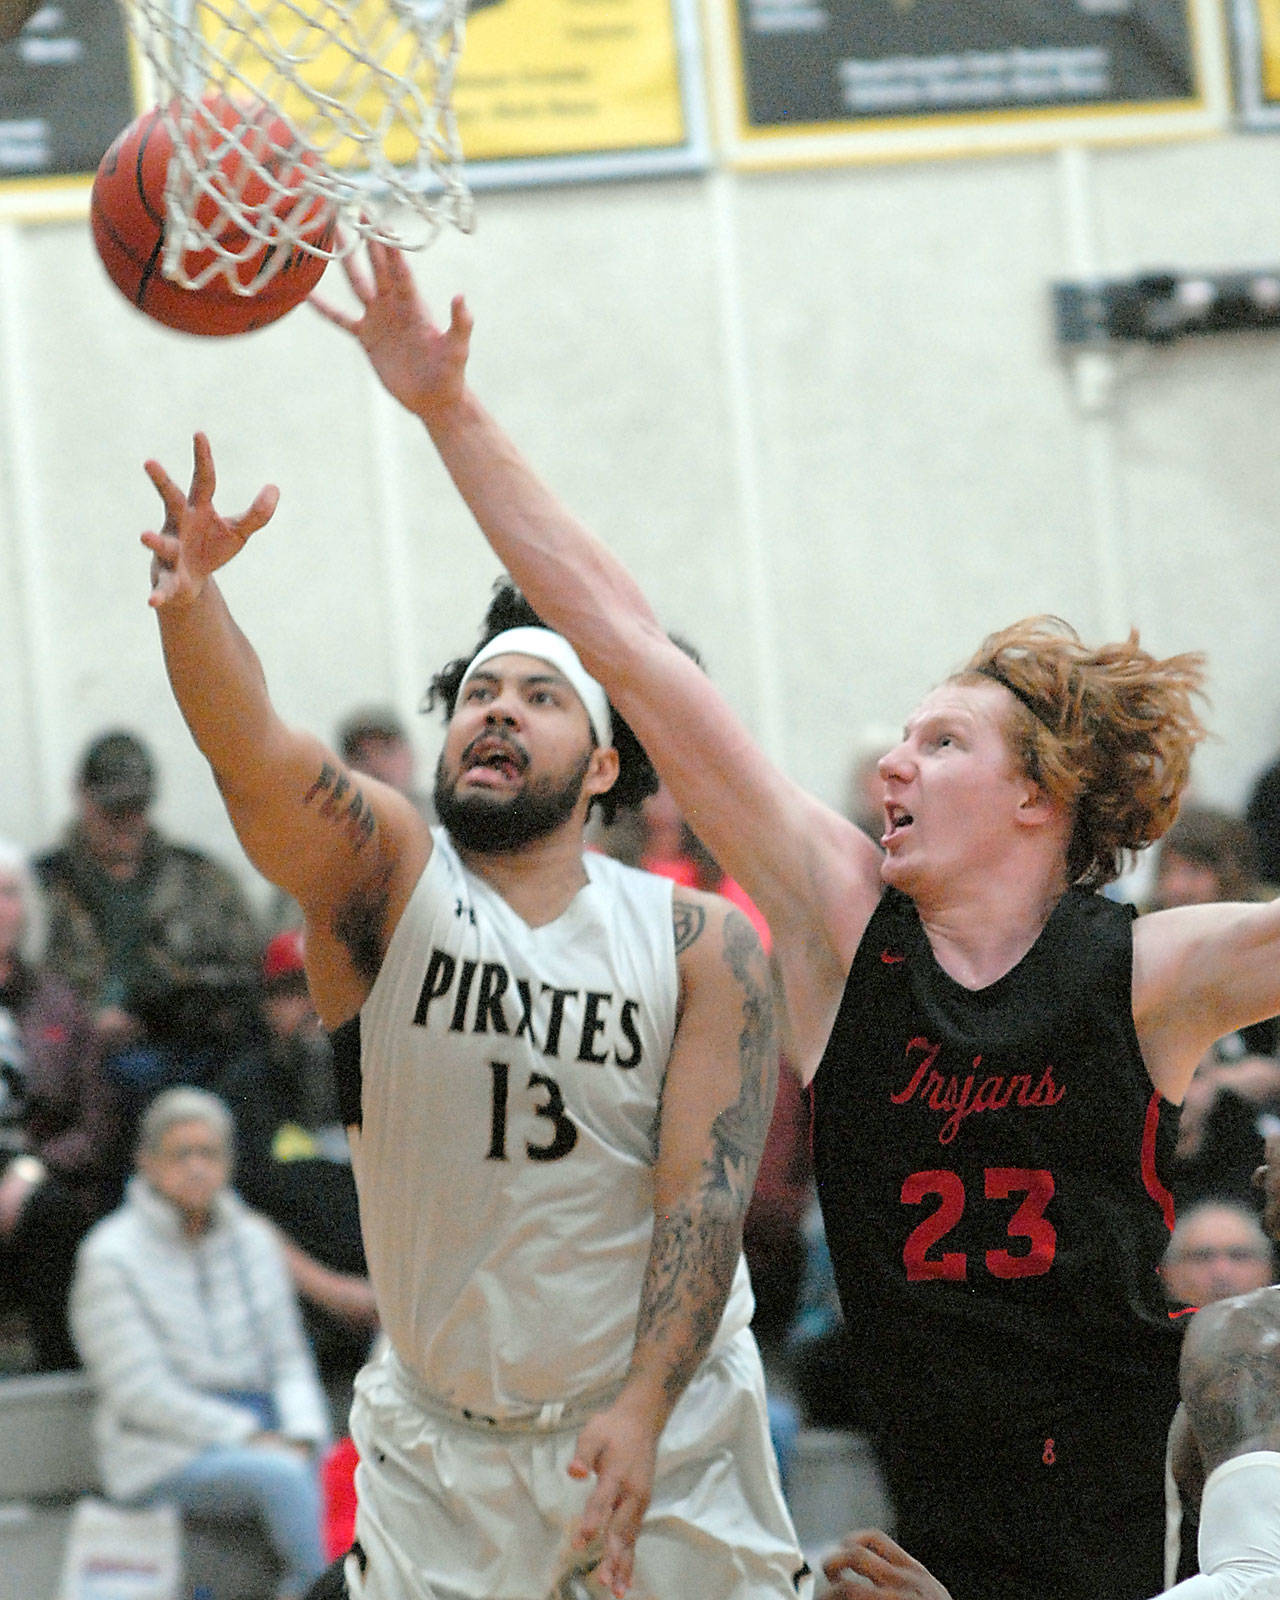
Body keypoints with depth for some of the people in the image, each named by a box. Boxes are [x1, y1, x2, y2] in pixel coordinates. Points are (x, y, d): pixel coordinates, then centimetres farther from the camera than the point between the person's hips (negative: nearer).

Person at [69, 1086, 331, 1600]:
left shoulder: (254, 1240, 14)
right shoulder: (111, 1254, -4)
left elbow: (289, 1360, 15)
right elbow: (140, 1392, -10)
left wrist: (302, 1436, -7)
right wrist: (249, 1438, -16)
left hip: (260, 1436, 5)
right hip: (164, 1453, -5)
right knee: (281, 1475, -34)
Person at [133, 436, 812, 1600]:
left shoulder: (702, 945, -4)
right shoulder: (380, 874, -5)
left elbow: (705, 1192, -10)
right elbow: (253, 753, -25)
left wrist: (641, 1413, -22)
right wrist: (193, 600, -46)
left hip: (669, 1429, 0)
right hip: (437, 1447, 0)